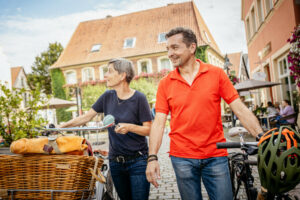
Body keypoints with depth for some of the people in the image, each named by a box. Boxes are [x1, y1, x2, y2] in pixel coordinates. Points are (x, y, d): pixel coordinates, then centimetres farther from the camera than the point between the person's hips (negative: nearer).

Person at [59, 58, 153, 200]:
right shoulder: (108, 96, 5)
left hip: (137, 161, -4)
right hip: (115, 161, 5)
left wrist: (130, 127, -24)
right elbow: (86, 117, 10)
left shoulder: (139, 98, -9)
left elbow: (149, 130, -8)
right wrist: (62, 126, 4)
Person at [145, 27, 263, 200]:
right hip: (182, 158, 1)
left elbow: (240, 109, -2)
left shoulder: (216, 74, 0)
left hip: (215, 155, 0)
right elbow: (159, 122, -1)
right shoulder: (165, 83, 2)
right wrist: (152, 157, -10)